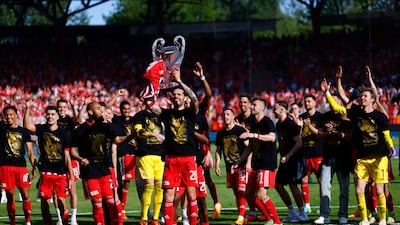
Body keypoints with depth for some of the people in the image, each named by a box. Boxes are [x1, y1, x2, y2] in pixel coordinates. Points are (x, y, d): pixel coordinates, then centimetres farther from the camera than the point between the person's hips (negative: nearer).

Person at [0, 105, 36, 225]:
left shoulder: (24, 132, 10)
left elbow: (30, 152, 10)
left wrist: (34, 168, 3)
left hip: (21, 166, 0)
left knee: (26, 196, -3)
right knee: (10, 197, 3)